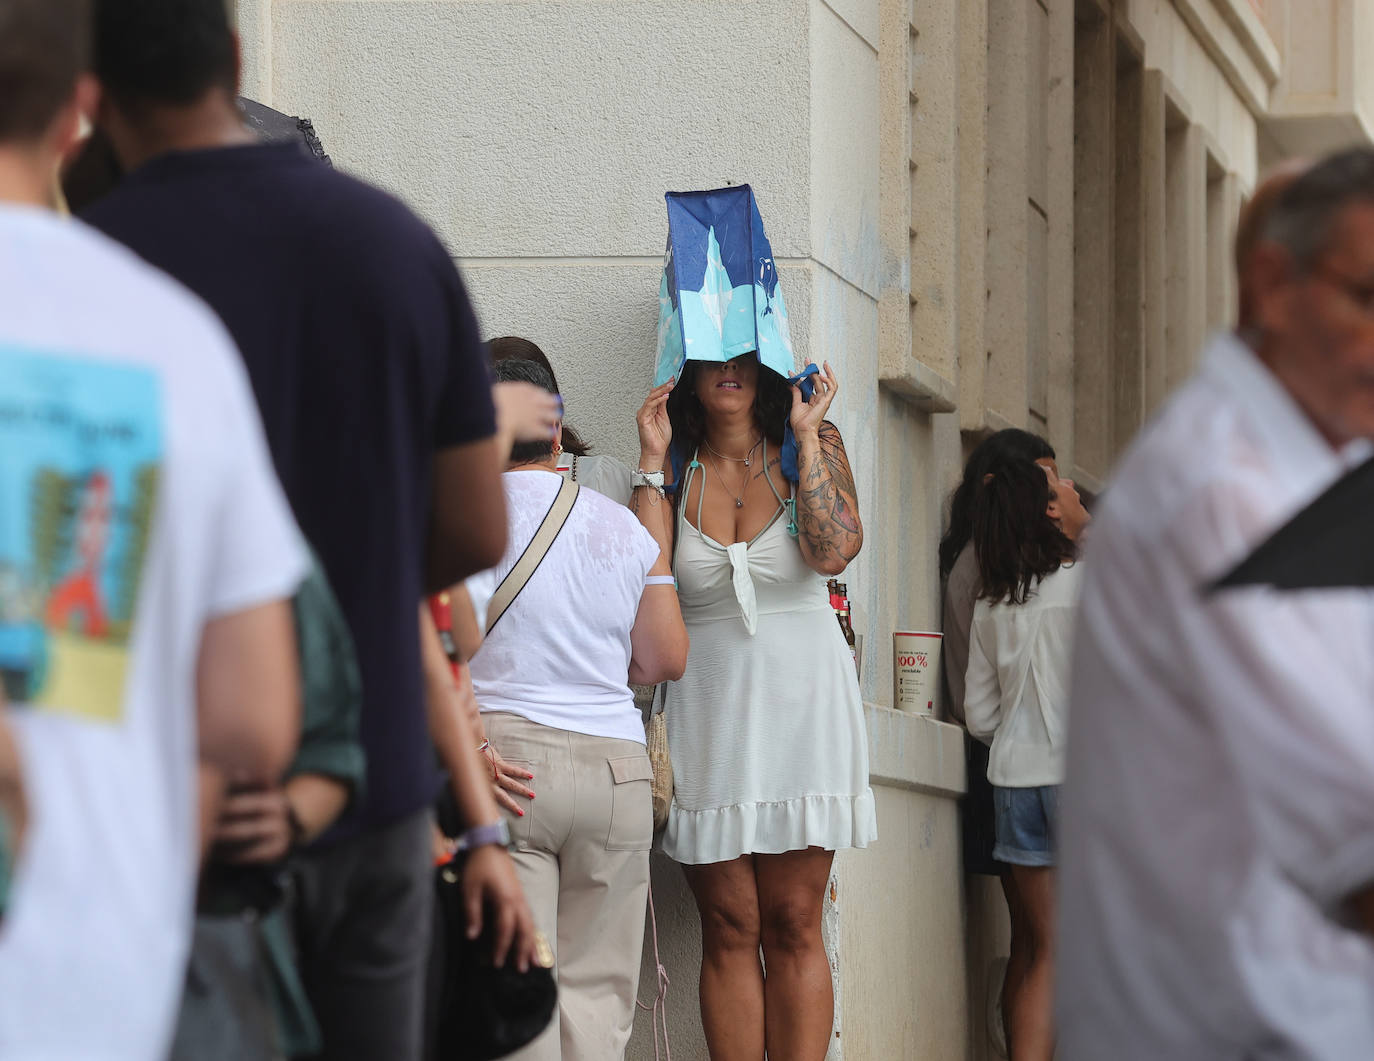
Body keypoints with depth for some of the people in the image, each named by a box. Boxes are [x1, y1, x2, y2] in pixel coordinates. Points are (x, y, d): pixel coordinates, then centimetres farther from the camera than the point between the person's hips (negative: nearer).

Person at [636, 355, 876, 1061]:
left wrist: (806, 435, -8)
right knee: (729, 928, -1)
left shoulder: (814, 443, 5)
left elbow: (833, 551, -12)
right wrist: (651, 459, -3)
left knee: (793, 923, -4)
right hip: (707, 704, 1)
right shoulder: (676, 468, 9)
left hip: (800, 693, -1)